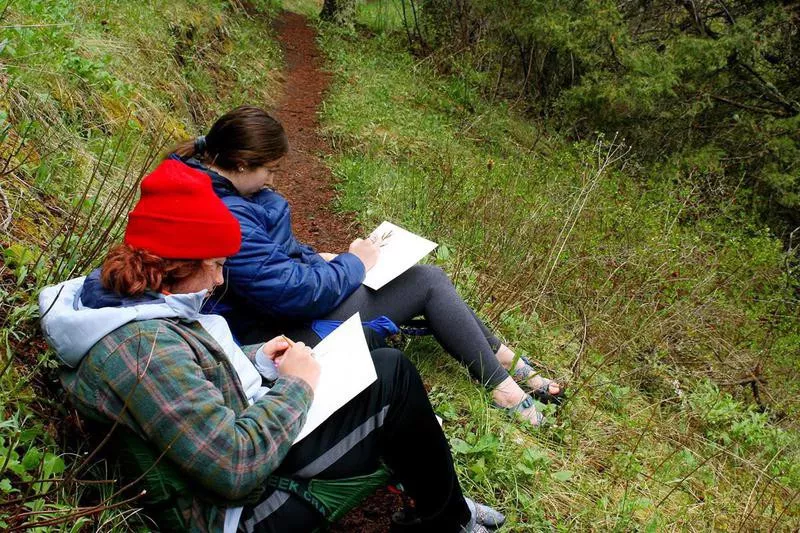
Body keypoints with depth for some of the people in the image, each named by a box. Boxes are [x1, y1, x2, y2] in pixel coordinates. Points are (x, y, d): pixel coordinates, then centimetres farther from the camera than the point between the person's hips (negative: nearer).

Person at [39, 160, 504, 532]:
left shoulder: (115, 297, -1)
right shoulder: (145, 347, -32)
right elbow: (236, 466, -35)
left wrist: (256, 359, 3)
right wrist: (294, 386, -20)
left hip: (244, 432, 10)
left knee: (385, 362, 12)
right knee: (394, 378, -7)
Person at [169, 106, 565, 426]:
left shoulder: (212, 184, 3)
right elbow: (294, 292, -29)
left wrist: (316, 259, 5)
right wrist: (353, 264, -13)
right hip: (293, 330, -10)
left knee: (428, 277, 10)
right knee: (429, 283, -4)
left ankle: (505, 359, 23)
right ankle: (503, 386, 10)